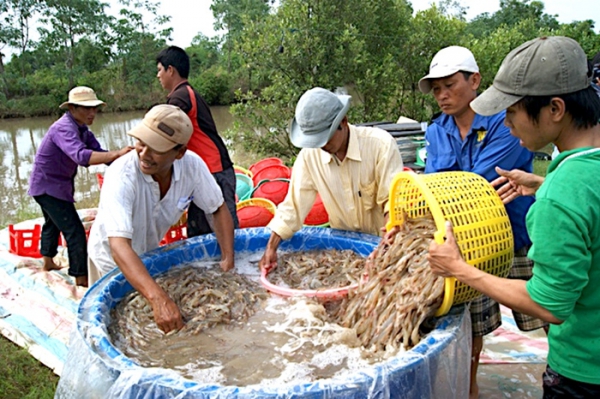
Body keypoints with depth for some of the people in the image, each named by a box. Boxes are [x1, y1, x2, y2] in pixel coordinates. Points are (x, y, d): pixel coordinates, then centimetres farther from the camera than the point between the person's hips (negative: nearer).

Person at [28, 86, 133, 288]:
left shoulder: (82, 129, 1)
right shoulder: (64, 128, -28)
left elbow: (97, 151, -9)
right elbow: (81, 156, -46)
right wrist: (116, 154, -58)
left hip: (50, 185, 11)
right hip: (49, 186, -11)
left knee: (52, 223, 28)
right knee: (75, 231, -10)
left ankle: (48, 262, 50)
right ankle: (81, 278, -2)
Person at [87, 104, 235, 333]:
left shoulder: (192, 165, -25)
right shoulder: (121, 176, -38)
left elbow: (219, 209, -11)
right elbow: (119, 247, -47)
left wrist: (228, 259, -23)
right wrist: (158, 299, -60)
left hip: (150, 254, 4)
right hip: (112, 260, -4)